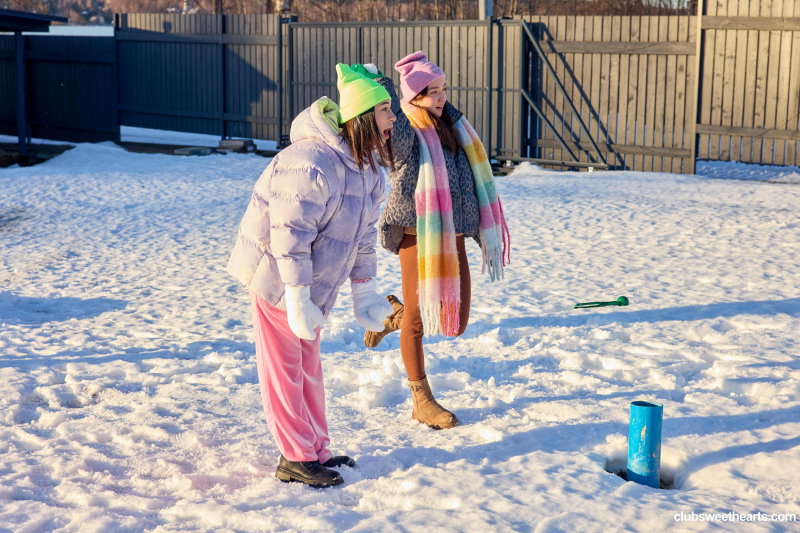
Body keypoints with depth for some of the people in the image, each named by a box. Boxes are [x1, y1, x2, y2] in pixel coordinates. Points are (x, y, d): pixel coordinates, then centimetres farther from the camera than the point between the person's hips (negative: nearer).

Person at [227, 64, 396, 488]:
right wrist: (297, 298, -28)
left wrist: (364, 292, 12)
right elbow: (291, 233, -29)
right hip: (274, 274, -9)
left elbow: (363, 234, 11)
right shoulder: (312, 164, -29)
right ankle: (296, 459, 8)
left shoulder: (367, 168, 2)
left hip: (311, 278, 9)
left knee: (308, 363, 17)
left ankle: (314, 448, 28)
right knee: (284, 365, 0)